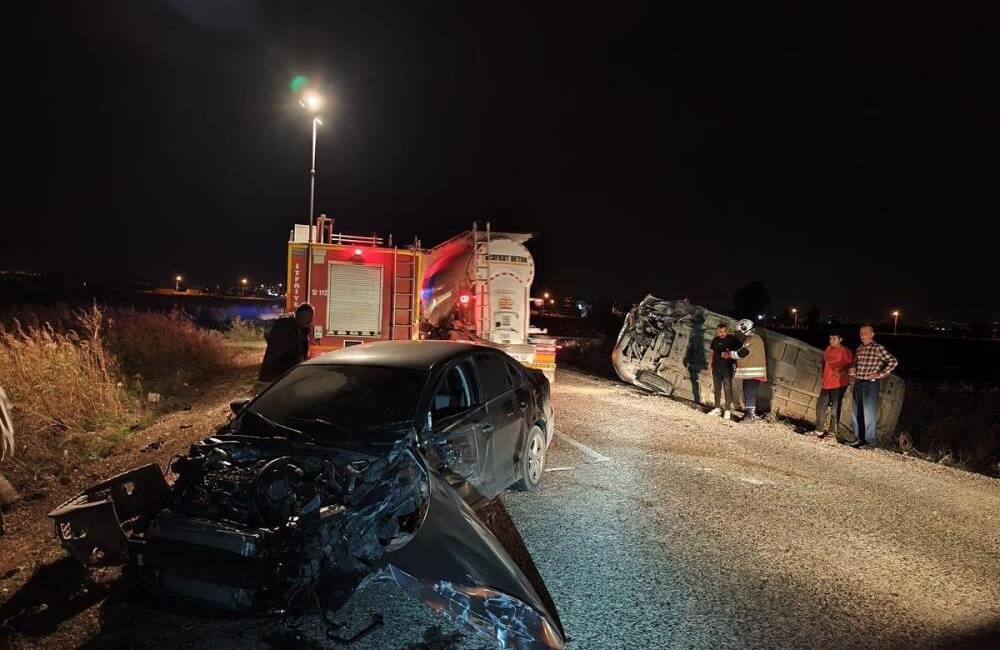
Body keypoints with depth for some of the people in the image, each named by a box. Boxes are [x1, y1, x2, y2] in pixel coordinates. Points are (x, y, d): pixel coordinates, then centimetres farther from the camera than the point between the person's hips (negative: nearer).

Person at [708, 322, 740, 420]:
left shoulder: (732, 339, -6)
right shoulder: (715, 340, 7)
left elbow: (738, 351, -2)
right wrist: (711, 362, 12)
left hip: (727, 367, -5)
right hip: (716, 367, 5)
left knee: (727, 389, -3)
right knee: (717, 388, 12)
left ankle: (728, 410, 3)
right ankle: (717, 408, 22)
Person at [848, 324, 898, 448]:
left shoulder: (878, 349, -8)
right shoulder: (859, 349, 12)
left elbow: (893, 362, -16)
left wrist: (880, 374, -16)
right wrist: (852, 372, 8)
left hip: (871, 384, -7)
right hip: (858, 383, 7)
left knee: (869, 413, -2)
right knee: (856, 412, 12)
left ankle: (869, 441, 7)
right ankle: (858, 438, 23)